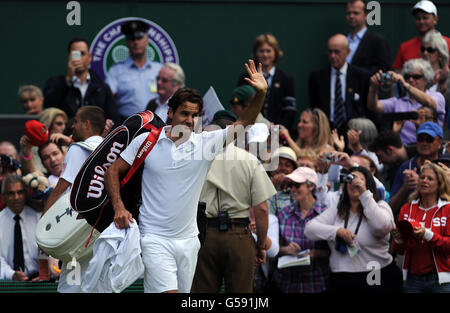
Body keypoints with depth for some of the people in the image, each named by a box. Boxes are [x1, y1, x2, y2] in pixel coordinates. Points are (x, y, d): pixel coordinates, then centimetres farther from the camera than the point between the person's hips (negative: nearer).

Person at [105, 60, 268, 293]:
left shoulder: (205, 143, 2)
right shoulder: (146, 141, -1)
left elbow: (243, 123, -3)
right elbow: (113, 171, 5)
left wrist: (261, 93, -19)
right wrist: (118, 207, -9)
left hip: (188, 239, 4)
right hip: (154, 239, -4)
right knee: (167, 291, -20)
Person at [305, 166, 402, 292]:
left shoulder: (380, 206, 3)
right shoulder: (336, 210, 12)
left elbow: (381, 226, -21)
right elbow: (309, 228, 0)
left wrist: (364, 193, -19)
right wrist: (337, 231, -17)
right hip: (341, 281, 3)